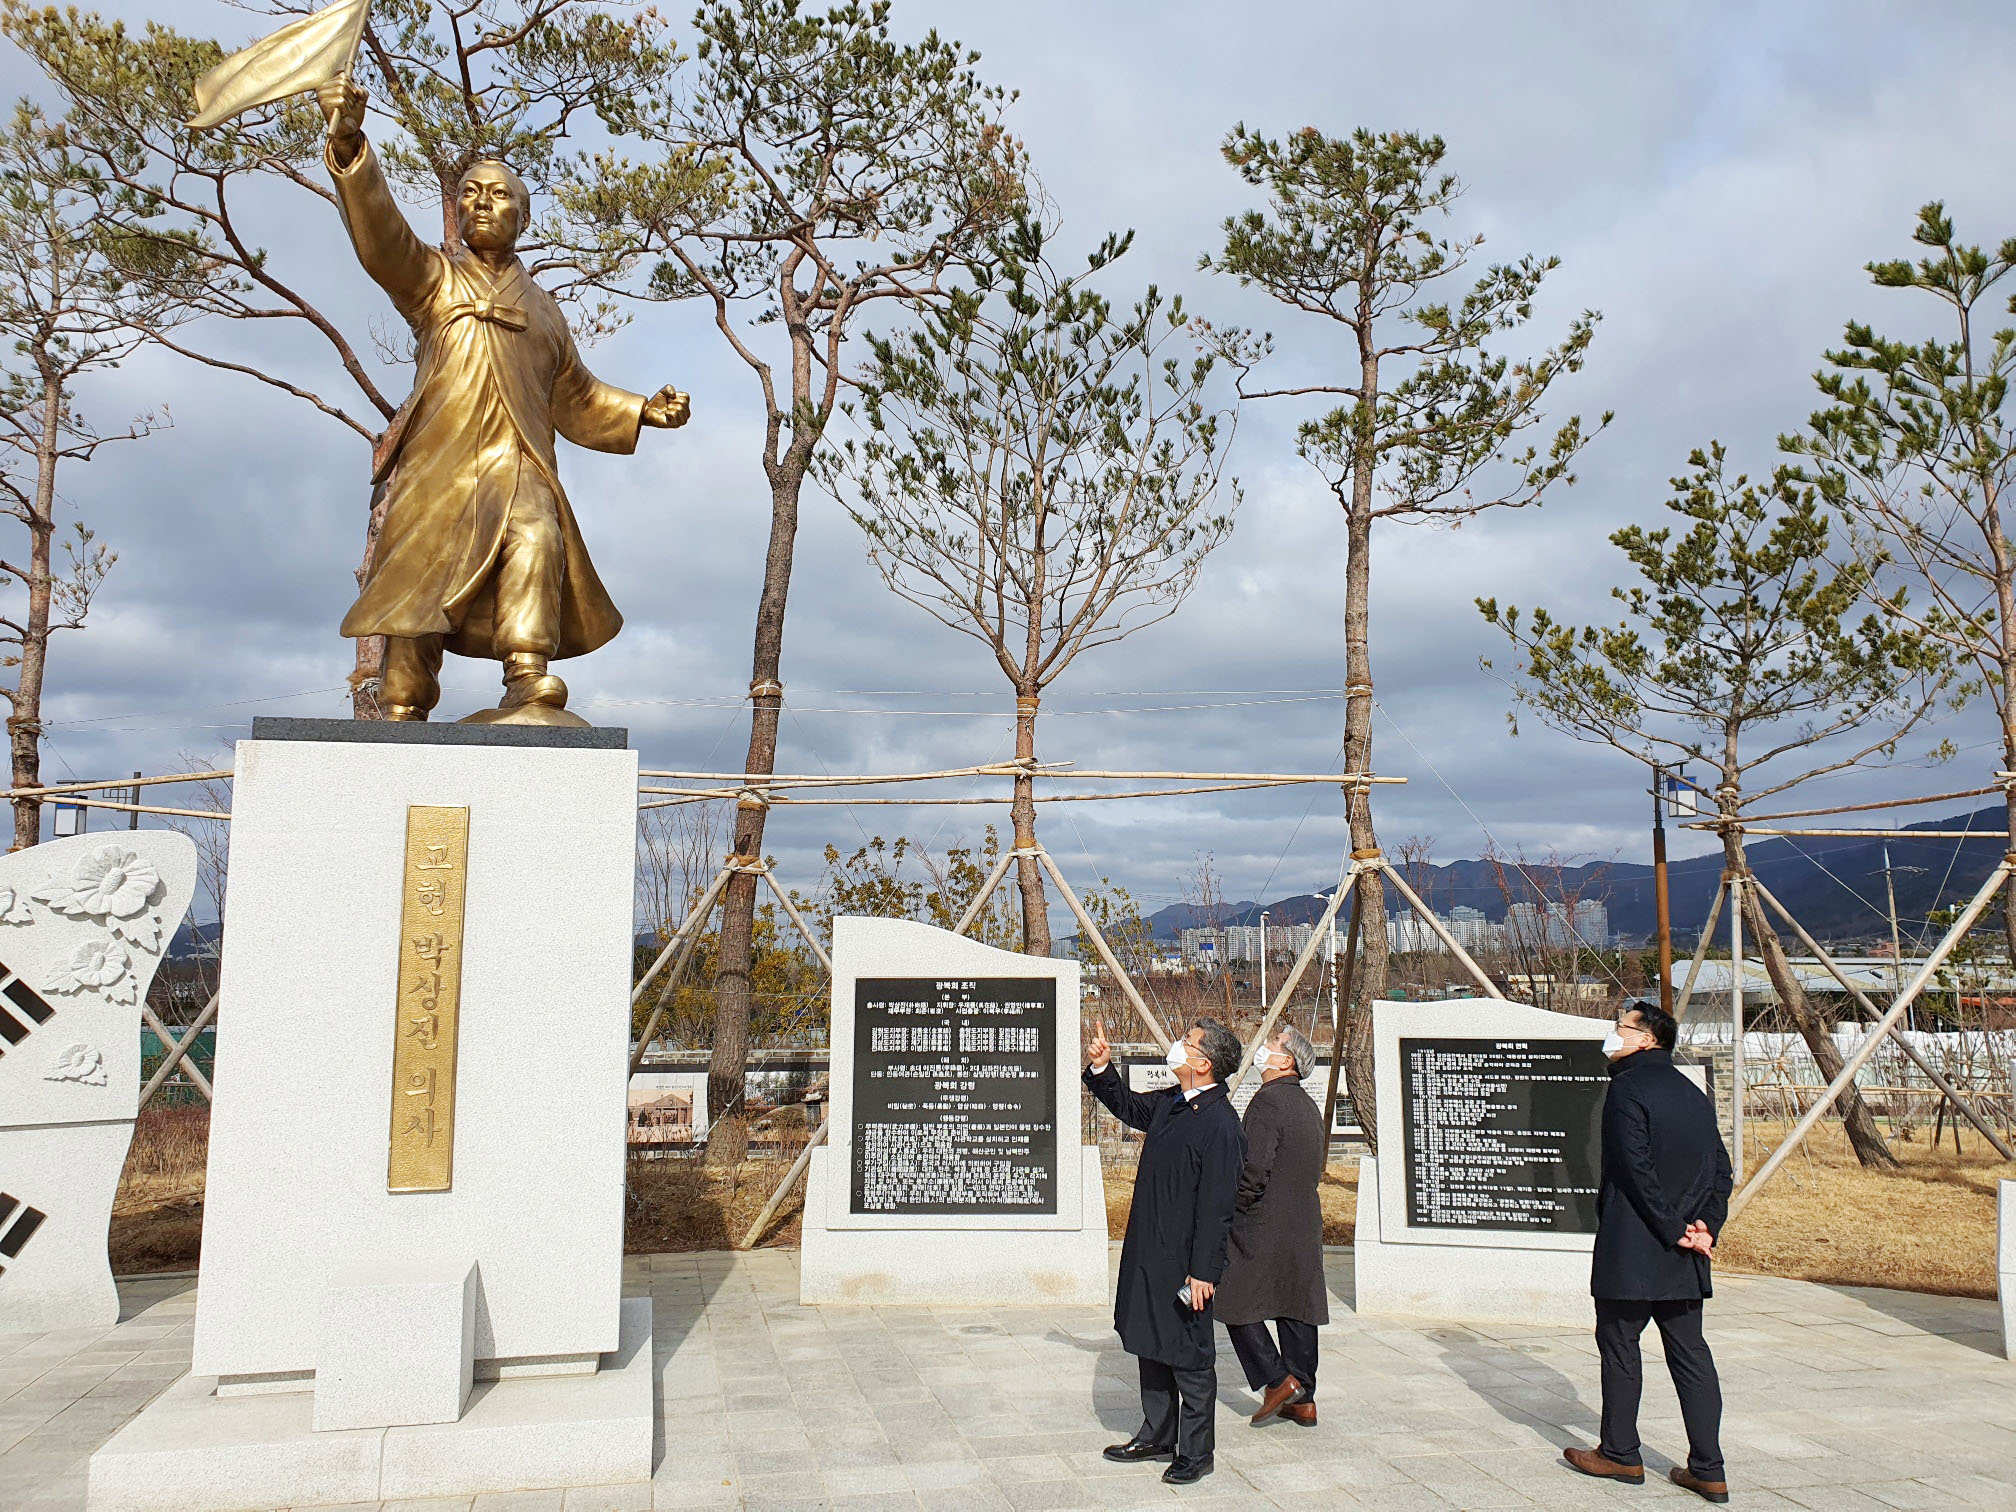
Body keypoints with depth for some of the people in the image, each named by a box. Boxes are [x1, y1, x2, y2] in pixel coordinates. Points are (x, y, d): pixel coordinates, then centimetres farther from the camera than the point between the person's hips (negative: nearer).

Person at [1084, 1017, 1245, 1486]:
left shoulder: (1219, 1122, -22)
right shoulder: (1169, 1103, 4)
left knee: (1189, 1358, 6)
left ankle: (1196, 1452, 22)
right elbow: (1127, 1105, 26)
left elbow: (1217, 1205, -21)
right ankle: (1157, 1437, 36)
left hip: (1185, 1264, -9)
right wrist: (1102, 1068, 10)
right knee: (1151, 1347, 20)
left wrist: (1203, 1272, -20)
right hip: (1148, 1254, 9)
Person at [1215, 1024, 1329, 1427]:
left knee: (1236, 1304, 3)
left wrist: (1232, 1208, -7)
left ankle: (1277, 1381, 0)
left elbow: (1254, 1170, -21)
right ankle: (1302, 1399, 16)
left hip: (1263, 1227, -8)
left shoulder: (1268, 1100, -16)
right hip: (1304, 1227, 8)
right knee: (1296, 1308, 11)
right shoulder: (1308, 1106, 12)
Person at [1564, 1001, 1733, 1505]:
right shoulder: (1693, 1093, 12)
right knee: (1689, 1351, 10)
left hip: (1631, 1248, -7)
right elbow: (1720, 1167, 9)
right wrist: (1706, 1226, 1)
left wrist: (1674, 1230, -13)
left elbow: (1636, 1169, -18)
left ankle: (1620, 1454, 16)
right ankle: (1708, 1469, 11)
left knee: (1618, 1343, 6)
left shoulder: (1627, 1087, -12)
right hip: (1684, 1256, 7)